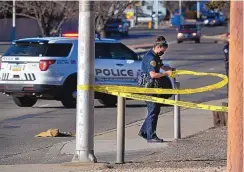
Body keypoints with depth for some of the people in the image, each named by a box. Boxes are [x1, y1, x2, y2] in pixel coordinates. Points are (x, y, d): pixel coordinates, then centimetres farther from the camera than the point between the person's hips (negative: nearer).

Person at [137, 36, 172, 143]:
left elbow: (161, 66, 28)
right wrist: (166, 74, -17)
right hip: (149, 87, -11)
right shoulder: (150, 57, -18)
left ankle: (144, 131, 22)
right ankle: (151, 136, -6)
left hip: (153, 87, 11)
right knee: (153, 111, -8)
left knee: (155, 110, 15)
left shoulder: (155, 56, 15)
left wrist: (170, 69, 10)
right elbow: (153, 74, -26)